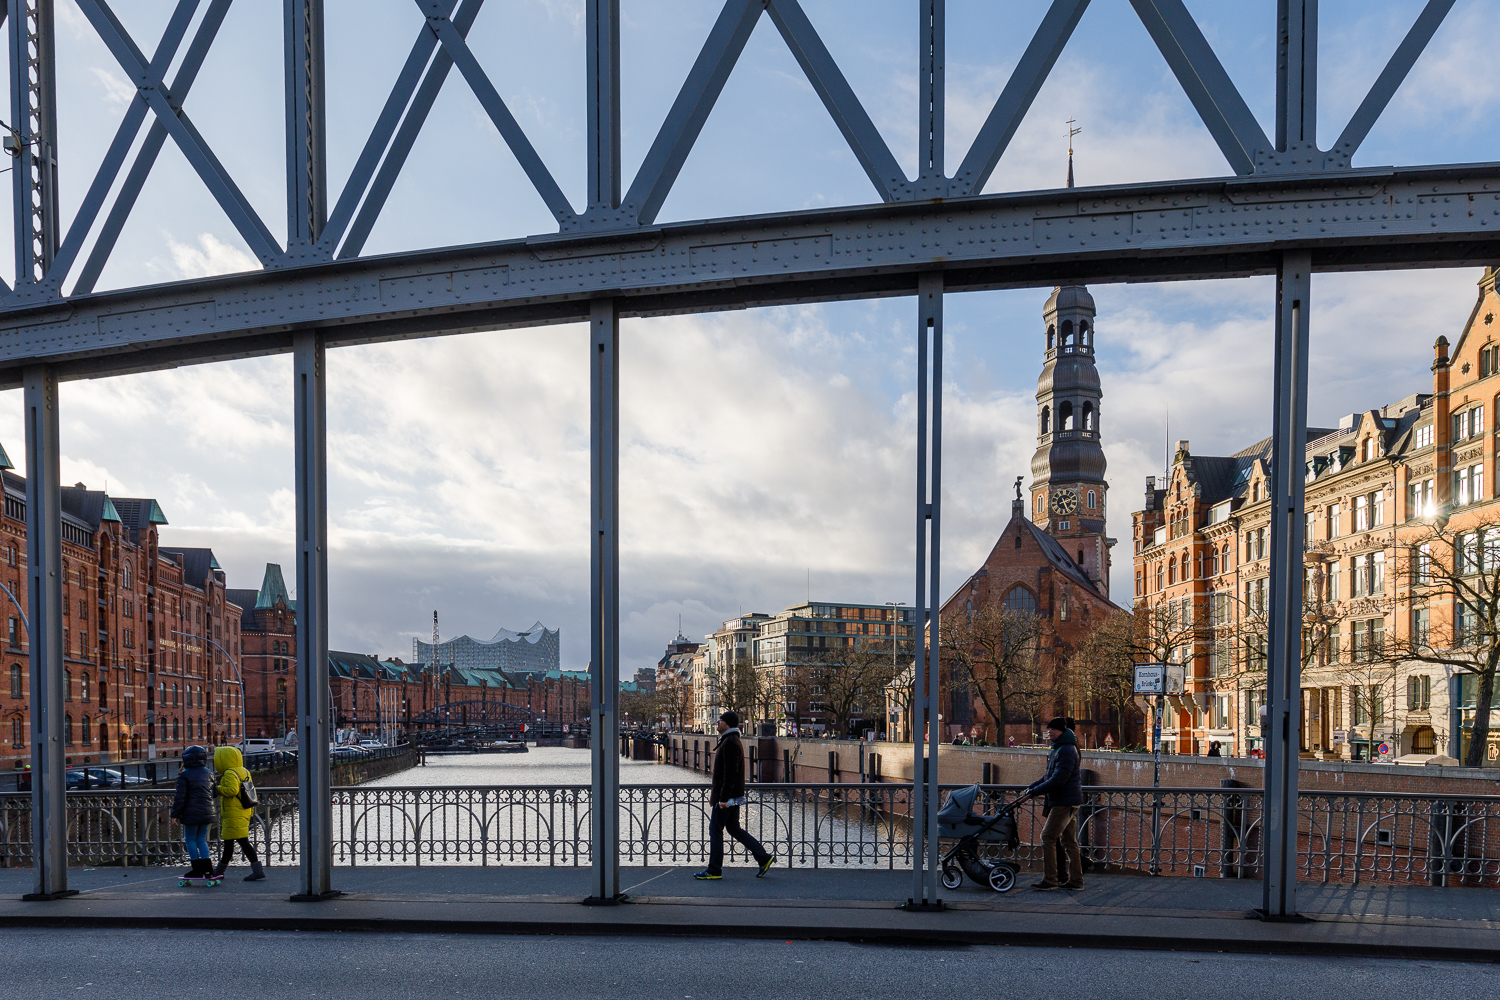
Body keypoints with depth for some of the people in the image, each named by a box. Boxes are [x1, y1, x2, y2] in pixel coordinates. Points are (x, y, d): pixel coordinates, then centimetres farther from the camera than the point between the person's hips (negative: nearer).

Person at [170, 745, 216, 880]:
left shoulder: (184, 775, -9)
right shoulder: (208, 773, 10)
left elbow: (181, 796, -11)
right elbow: (213, 793, 18)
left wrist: (175, 813, -5)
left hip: (192, 813, -6)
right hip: (206, 812, 6)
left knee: (190, 840, 6)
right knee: (201, 839, 13)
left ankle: (197, 869, 5)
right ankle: (207, 868, 6)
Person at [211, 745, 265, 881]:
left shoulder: (230, 774, -15)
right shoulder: (244, 772, 14)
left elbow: (232, 790, -28)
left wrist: (219, 789, -13)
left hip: (233, 814, -10)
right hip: (244, 813, 10)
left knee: (243, 842, -10)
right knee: (228, 842, 19)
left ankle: (258, 871, -14)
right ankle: (219, 871, 32)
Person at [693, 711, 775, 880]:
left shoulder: (730, 743, -17)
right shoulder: (732, 741, 15)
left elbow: (730, 772, -23)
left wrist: (723, 798, -24)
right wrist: (716, 789, 27)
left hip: (727, 797, -10)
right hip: (734, 796, 10)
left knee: (715, 830, -2)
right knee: (734, 828, 13)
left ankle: (714, 870, 5)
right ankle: (764, 858, 11)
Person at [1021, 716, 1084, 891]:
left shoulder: (1066, 750, -17)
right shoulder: (1059, 749, 17)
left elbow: (1058, 780, -24)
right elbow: (1049, 776, 22)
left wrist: (1034, 791, -18)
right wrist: (1030, 787, 10)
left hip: (1065, 802, -10)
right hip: (1067, 802, 10)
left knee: (1048, 837, -10)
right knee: (1068, 841, 12)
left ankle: (1049, 880, -9)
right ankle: (1076, 881, 15)